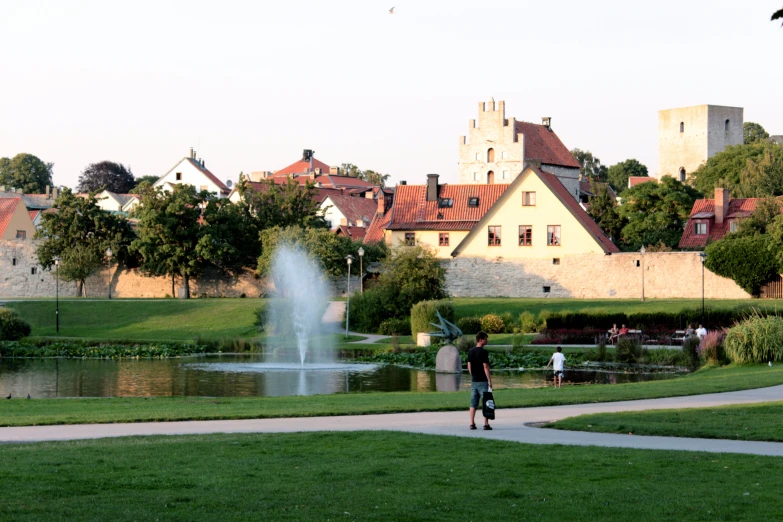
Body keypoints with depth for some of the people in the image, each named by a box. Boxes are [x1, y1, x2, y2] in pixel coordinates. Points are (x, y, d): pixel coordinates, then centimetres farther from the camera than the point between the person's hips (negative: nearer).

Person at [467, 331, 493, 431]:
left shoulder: (471, 351, 8)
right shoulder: (483, 352, -13)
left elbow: (469, 366, 11)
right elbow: (485, 367, -16)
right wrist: (489, 380, -12)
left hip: (474, 381, 7)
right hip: (483, 381, -7)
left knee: (473, 403, 9)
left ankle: (472, 423, 7)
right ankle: (486, 424, -2)